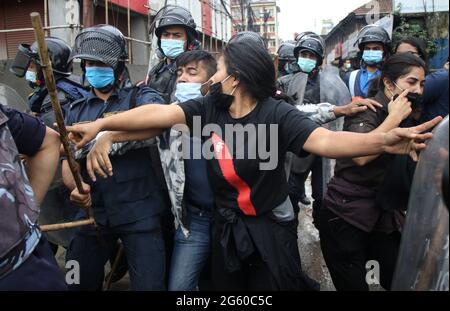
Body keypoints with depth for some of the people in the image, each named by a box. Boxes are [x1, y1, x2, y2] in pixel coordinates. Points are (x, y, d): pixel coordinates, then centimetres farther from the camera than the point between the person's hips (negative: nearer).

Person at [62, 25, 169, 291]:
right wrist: (76, 186, -15)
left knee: (149, 285, -1)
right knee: (77, 283, 17)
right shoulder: (77, 111, 13)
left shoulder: (140, 97, -1)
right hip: (94, 213, 5)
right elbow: (67, 163, 8)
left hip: (139, 213, -4)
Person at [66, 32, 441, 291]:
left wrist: (382, 141, -49)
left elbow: (325, 140, -33)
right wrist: (101, 124, -13)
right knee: (227, 289, 20)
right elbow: (160, 113, -11)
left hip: (270, 228, -4)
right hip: (226, 227, 4)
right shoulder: (209, 108, -7)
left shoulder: (276, 114, -20)